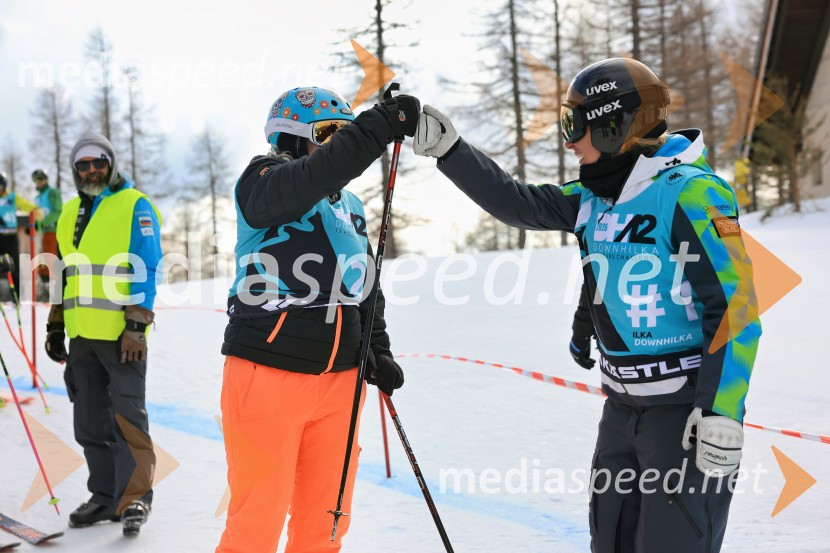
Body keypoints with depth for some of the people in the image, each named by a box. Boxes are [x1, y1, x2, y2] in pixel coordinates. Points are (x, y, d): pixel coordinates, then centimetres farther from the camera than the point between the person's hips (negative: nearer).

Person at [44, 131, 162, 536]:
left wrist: (136, 325, -17)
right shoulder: (70, 213, 17)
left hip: (121, 334, -6)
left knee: (127, 418, -4)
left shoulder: (134, 206, -3)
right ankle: (105, 496, 22)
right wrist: (56, 325, 18)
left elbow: (146, 269, -9)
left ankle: (135, 497, 5)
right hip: (82, 335, 7)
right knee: (90, 423, 11)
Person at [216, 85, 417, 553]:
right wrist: (382, 124, -32)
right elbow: (318, 174, -28)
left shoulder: (350, 206, 15)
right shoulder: (263, 182, -5)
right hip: (268, 375, -6)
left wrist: (378, 350, 13)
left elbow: (367, 288, 23)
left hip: (338, 381, 6)